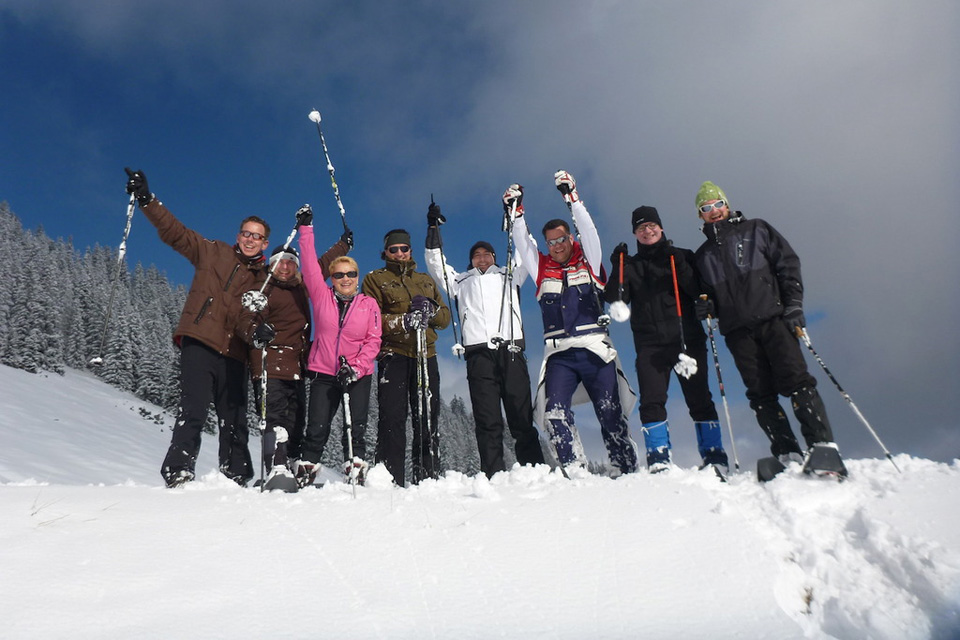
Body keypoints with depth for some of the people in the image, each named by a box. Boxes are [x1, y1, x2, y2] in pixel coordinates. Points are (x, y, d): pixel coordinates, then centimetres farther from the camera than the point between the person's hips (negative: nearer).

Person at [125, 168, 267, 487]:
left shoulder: (266, 279, 15)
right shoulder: (213, 252, 11)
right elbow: (174, 231, 7)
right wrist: (146, 199, -2)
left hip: (234, 354, 3)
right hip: (199, 344, -3)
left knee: (234, 422, 6)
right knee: (193, 411, -13)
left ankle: (236, 478, 14)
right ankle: (177, 474, -10)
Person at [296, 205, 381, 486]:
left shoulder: (369, 304, 3)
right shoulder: (322, 296, 4)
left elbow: (373, 341, -1)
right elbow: (310, 265, 2)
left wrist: (357, 369, -12)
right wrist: (306, 229, -1)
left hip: (358, 375, 0)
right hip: (323, 372, 0)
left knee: (356, 426, -5)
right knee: (317, 428, -1)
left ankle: (355, 471, 2)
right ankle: (306, 471, 10)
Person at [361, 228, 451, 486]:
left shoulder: (426, 280, 24)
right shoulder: (375, 279, 11)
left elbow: (445, 317, 17)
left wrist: (430, 310, -6)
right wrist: (404, 320, -16)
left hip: (425, 356, 4)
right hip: (393, 355, -4)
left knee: (428, 418, 3)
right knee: (393, 418, -9)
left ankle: (428, 478, 10)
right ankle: (390, 479, -6)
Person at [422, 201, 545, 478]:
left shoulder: (509, 276, 26)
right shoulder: (460, 281, 29)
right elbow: (435, 263, 23)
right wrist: (433, 229, 15)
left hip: (511, 351, 0)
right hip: (478, 354, 1)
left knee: (522, 417, -5)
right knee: (488, 420, -6)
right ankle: (493, 475, -8)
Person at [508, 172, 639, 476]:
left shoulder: (587, 261, 11)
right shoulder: (542, 268, 15)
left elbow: (588, 229, 0)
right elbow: (523, 241, 8)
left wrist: (571, 196, -6)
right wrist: (516, 211, -1)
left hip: (595, 349, -1)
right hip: (559, 354, 2)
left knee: (611, 414, 0)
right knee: (555, 413, -14)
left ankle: (626, 469, 10)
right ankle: (575, 471, -9)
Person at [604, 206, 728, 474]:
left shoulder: (682, 256, 13)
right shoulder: (630, 265, 15)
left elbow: (700, 291, 0)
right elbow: (615, 299, 1)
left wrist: (680, 267, -12)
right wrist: (617, 269, -10)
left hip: (686, 339, -1)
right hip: (649, 344, 1)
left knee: (699, 399, -3)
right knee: (651, 402, -8)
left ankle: (714, 457, 3)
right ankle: (658, 460, -4)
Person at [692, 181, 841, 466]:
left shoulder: (756, 229, 13)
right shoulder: (703, 254, 21)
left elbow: (788, 262, 6)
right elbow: (709, 295, 23)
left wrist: (794, 304, -5)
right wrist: (707, 306, -1)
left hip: (772, 317, -2)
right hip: (737, 331, 3)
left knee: (795, 382, -13)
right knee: (761, 394, -3)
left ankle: (823, 445, -11)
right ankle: (788, 454, 0)